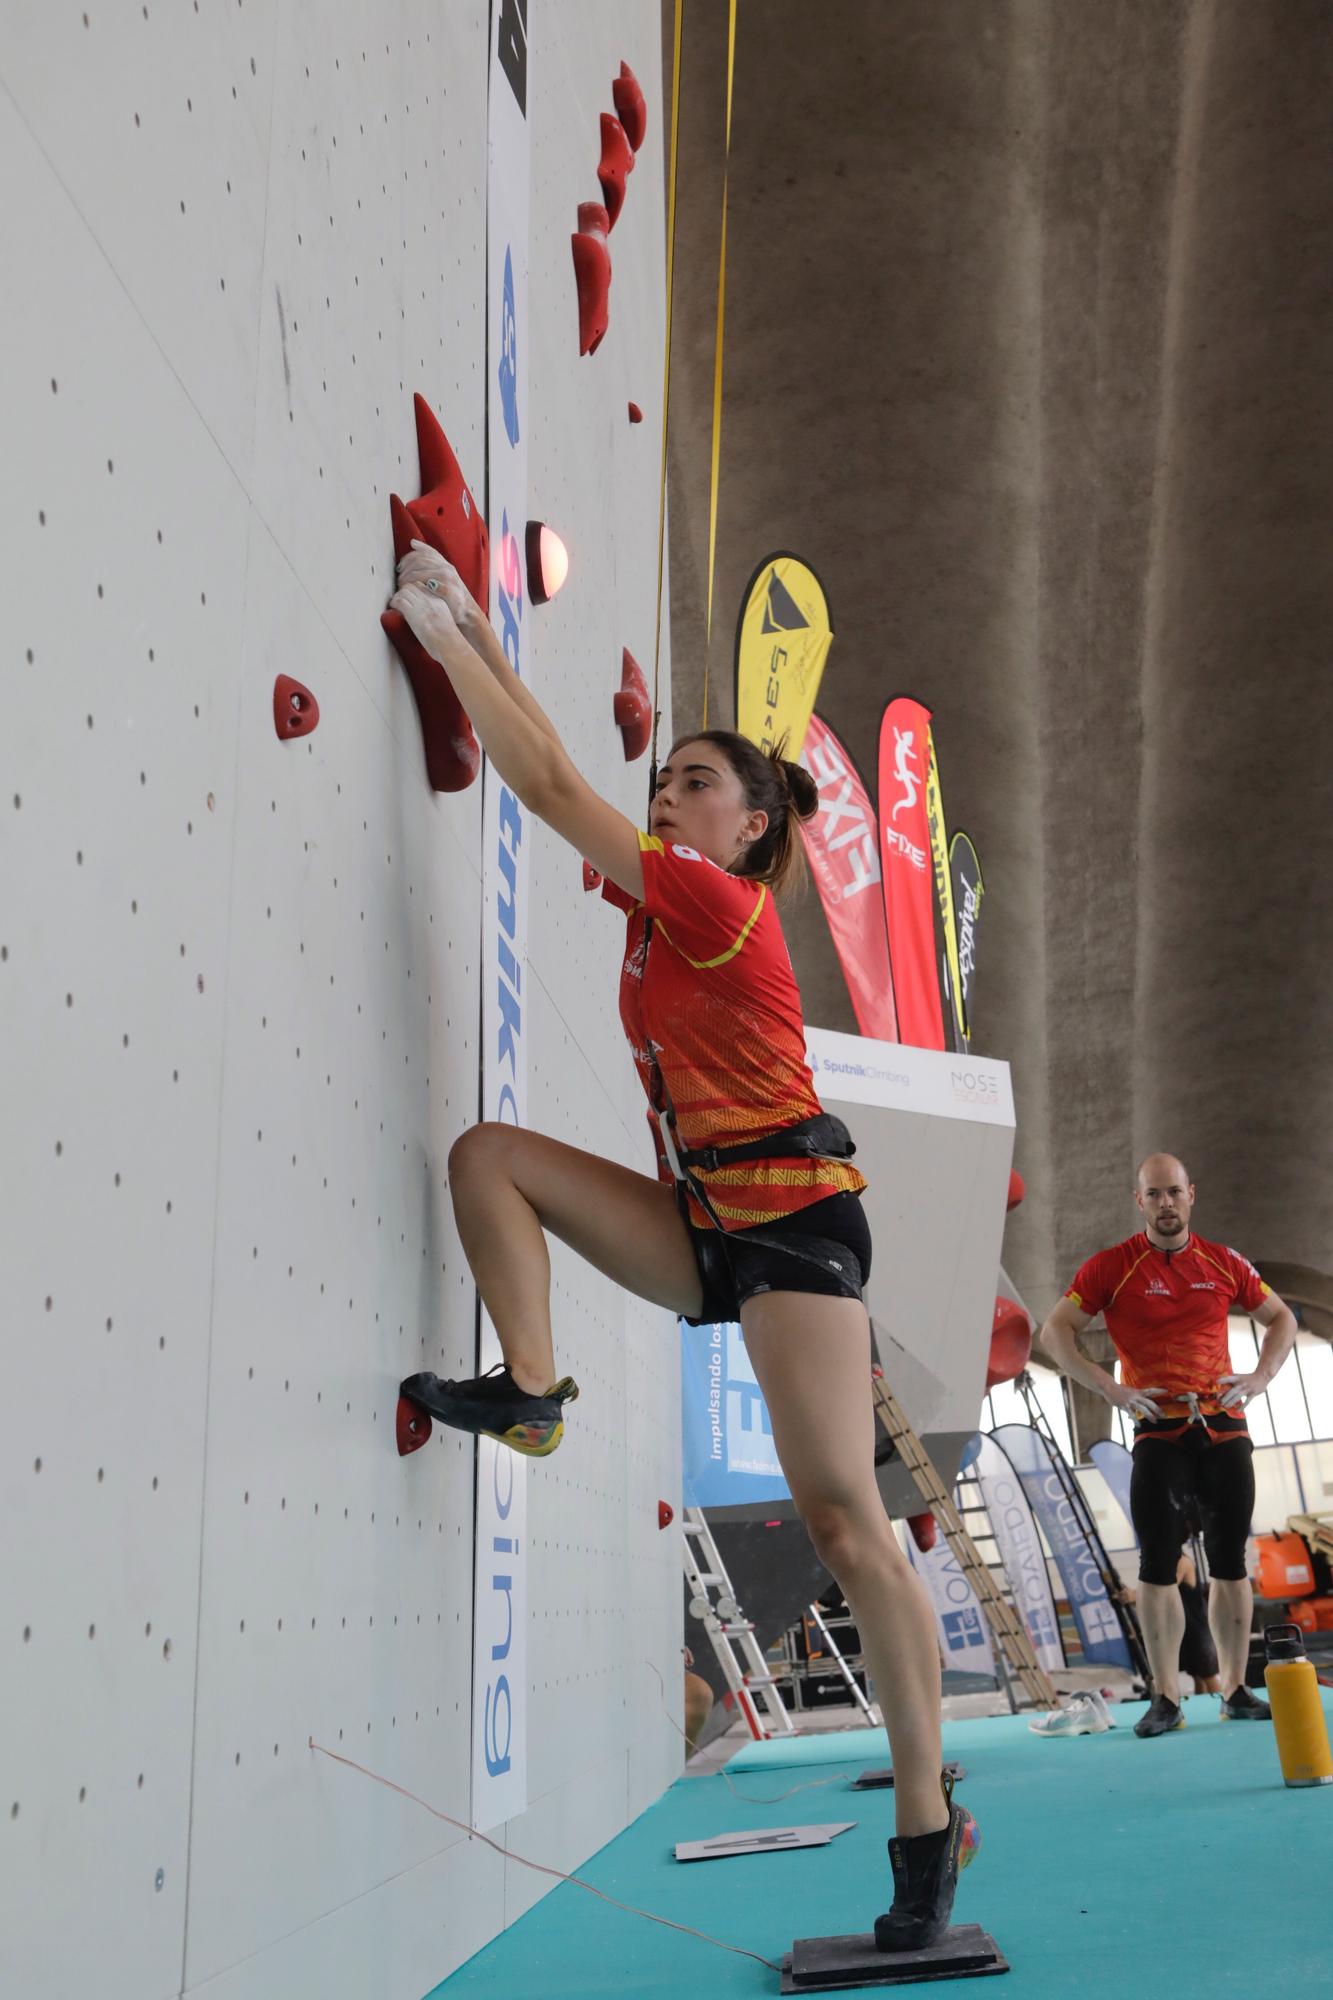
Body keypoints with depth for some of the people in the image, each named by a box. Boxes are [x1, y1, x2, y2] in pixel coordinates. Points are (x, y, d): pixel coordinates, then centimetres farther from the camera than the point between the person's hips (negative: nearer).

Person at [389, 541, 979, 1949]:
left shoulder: (721, 900, -12)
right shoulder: (663, 897, 12)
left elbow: (547, 788, -13)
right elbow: (557, 777, 13)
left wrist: (442, 634, -7)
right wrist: (474, 631, 11)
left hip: (790, 1214, -8)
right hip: (697, 1223, 8)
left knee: (841, 1518, -11)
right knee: (489, 1154, -3)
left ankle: (928, 1821, -1)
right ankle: (531, 1390, -3)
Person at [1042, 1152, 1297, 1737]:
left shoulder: (1223, 1264, 7)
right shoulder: (1112, 1267, -2)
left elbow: (1281, 1319, 19)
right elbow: (1054, 1332, -2)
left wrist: (1261, 1375, 2)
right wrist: (1109, 1387, -13)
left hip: (1225, 1428, 3)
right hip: (1159, 1434, -2)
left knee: (1231, 1563, 6)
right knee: (1157, 1566, -4)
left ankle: (1236, 1692, 16)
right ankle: (1166, 1699, 3)